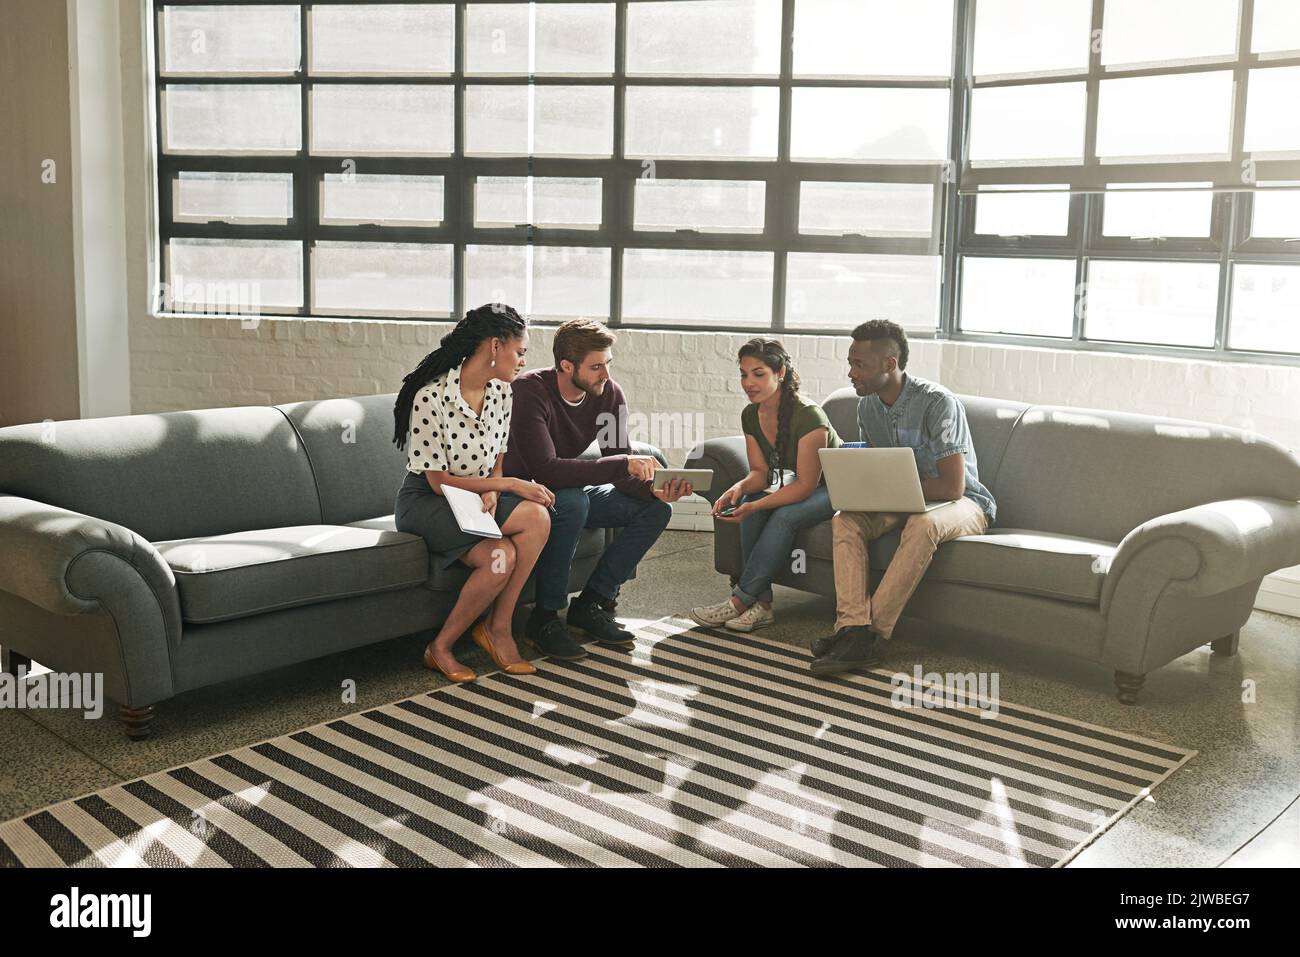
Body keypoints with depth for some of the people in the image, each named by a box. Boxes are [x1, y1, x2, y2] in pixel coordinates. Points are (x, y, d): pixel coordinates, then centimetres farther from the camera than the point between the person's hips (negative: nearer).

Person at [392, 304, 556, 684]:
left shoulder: (500, 392, 2)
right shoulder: (431, 397, -21)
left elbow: (495, 463, 7)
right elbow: (439, 482, -17)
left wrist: (491, 493, -16)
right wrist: (509, 485, -19)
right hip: (425, 504, -6)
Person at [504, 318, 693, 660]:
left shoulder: (610, 394, -7)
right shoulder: (530, 391, -26)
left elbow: (622, 473, -6)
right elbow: (546, 469, -37)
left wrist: (654, 488, -28)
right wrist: (623, 463, -39)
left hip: (571, 493, 7)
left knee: (657, 509, -9)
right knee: (572, 501, -38)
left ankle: (590, 604, -2)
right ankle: (544, 619, -23)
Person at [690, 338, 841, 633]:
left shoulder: (808, 416, -30)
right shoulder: (751, 415, -7)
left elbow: (806, 484, -29)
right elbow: (760, 472, -4)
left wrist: (756, 505, -38)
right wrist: (739, 488, -27)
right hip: (801, 486, 7)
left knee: (785, 516, -31)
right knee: (749, 503, -20)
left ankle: (740, 601, -24)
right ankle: (761, 603, -23)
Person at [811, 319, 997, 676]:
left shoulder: (938, 403, -22)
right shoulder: (868, 407, 1)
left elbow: (952, 486, -25)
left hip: (962, 503, -6)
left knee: (923, 523, -39)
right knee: (845, 520, -20)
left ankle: (873, 635, -36)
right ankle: (853, 629, -34)